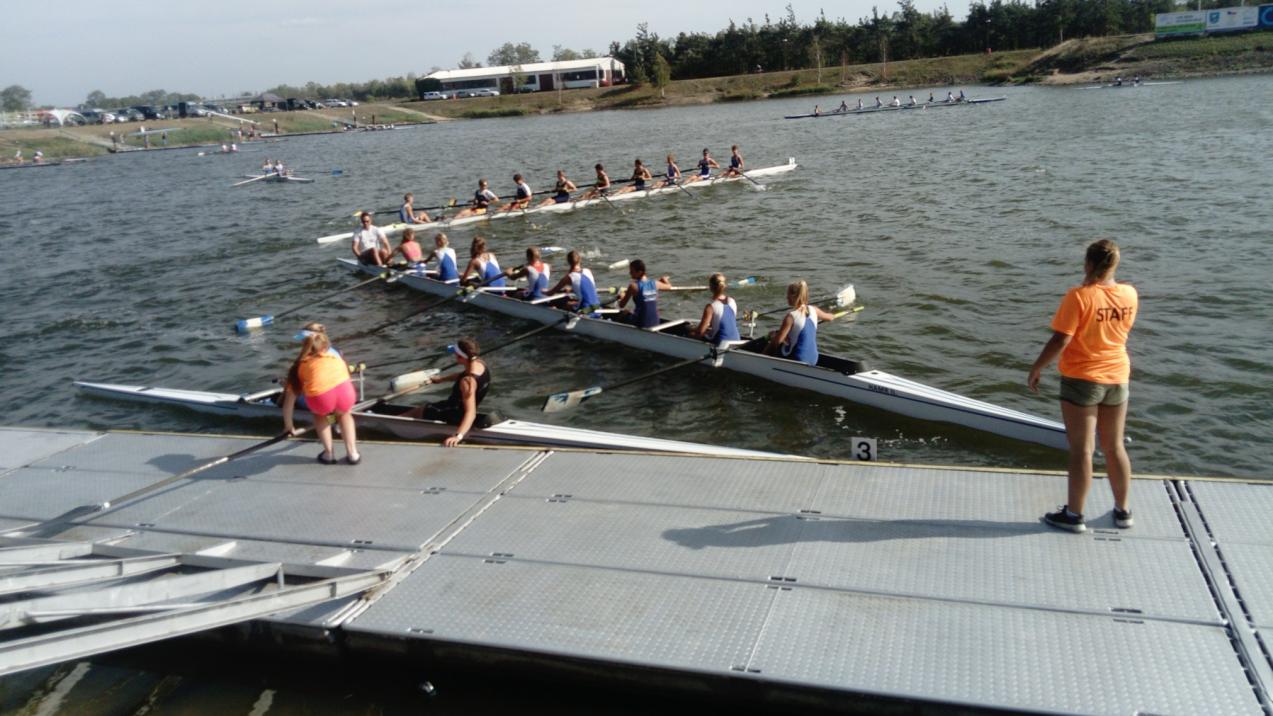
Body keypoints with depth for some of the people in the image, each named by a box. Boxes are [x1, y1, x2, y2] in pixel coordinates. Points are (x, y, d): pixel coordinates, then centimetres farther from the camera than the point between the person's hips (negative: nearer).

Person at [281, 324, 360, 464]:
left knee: (320, 415, 35)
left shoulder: (300, 364, 29)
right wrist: (345, 408, 64)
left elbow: (288, 402, 32)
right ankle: (352, 453, 27)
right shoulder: (334, 354, 34)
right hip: (344, 390, 1)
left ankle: (328, 453, 30)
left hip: (320, 396, -1)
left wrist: (288, 426, 48)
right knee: (344, 414, 36)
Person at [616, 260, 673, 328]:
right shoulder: (655, 283, -1)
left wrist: (622, 297, 14)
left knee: (623, 314, 24)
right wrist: (665, 280, 45)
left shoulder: (634, 286, -16)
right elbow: (669, 287, 22)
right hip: (655, 323, 5)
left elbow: (621, 305, -9)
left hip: (641, 324, -5)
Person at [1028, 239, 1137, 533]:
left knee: (1081, 450, 2)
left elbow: (1060, 340, -20)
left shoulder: (1079, 296, -18)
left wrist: (1035, 369, -8)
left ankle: (1074, 514, 11)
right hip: (1117, 377, 5)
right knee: (1115, 447, 16)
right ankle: (1122, 511, 26)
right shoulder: (1130, 295, -1)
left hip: (1081, 379, -5)